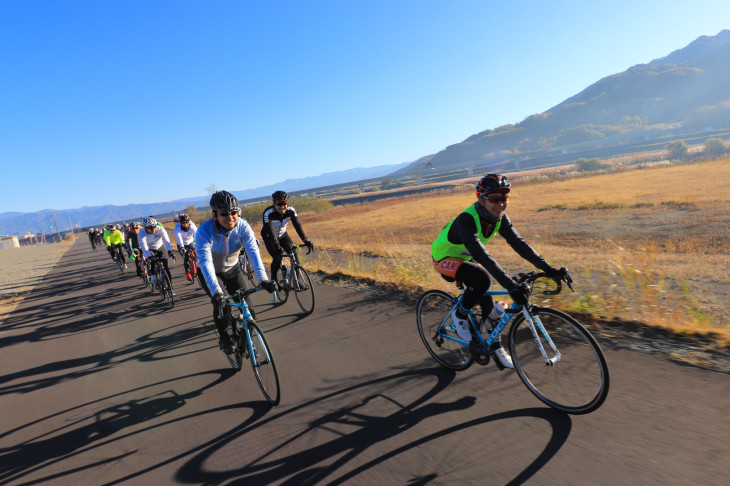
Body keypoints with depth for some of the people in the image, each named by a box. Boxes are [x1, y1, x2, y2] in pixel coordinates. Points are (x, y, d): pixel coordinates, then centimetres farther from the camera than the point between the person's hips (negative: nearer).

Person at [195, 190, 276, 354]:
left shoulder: (243, 226, -24)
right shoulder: (204, 231, -32)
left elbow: (253, 252, -34)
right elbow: (205, 262, -41)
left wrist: (263, 279, -47)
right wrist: (215, 291, -53)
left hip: (232, 269, 3)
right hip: (211, 273, -2)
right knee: (221, 303, -22)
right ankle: (223, 338, 4)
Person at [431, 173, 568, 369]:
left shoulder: (499, 218, -13)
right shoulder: (466, 220, -37)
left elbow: (518, 243, -16)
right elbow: (482, 256, -46)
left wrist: (548, 268, -25)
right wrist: (511, 286, -54)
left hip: (465, 258, 7)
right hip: (444, 259, -7)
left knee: (487, 301, 1)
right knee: (482, 279, -32)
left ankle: (496, 348, 19)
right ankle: (459, 315, -7)